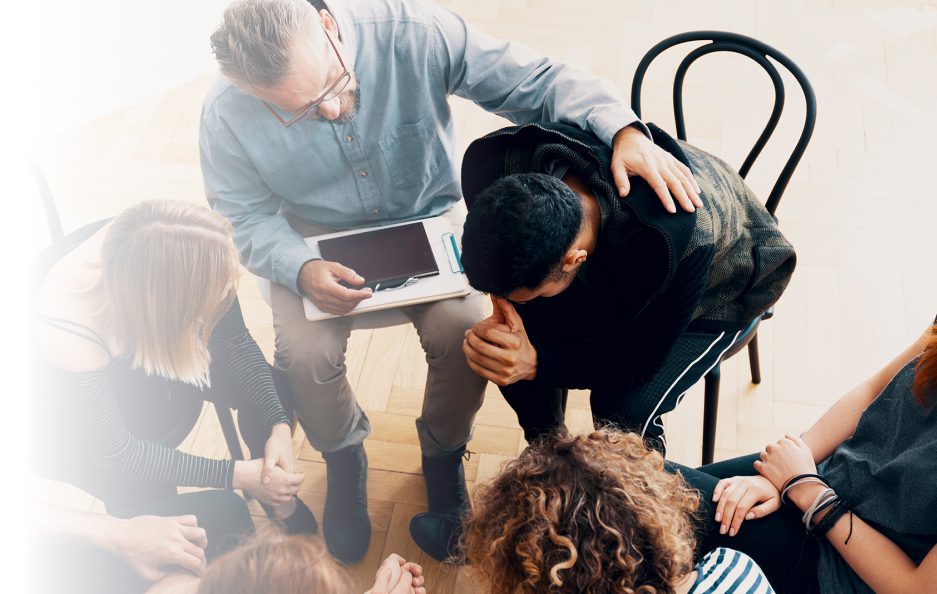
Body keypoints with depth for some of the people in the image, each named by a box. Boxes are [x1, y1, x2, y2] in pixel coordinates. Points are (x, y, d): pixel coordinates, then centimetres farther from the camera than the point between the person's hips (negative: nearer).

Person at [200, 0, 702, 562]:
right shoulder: (227, 114, -22)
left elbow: (534, 79, -23)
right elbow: (245, 217, -9)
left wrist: (624, 130, -39)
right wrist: (302, 270, -30)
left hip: (429, 216, 0)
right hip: (316, 238, 1)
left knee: (464, 334, -25)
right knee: (305, 352, -25)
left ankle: (443, 454, 10)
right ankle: (344, 458, 12)